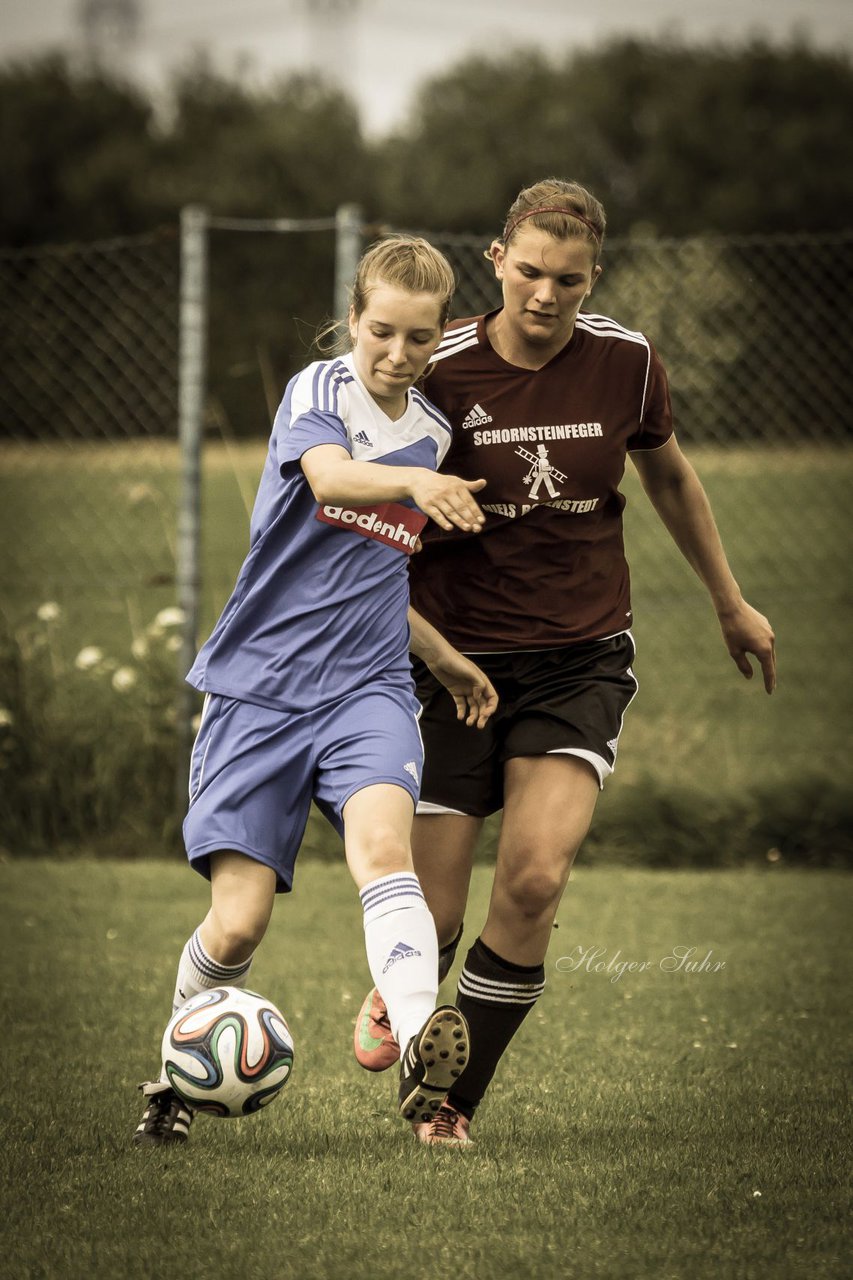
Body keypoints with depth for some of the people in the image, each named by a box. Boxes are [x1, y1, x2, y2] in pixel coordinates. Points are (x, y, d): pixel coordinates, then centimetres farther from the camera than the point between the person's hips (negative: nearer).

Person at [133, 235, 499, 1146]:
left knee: (381, 840, -29)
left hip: (367, 686, 3)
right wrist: (414, 483, -45)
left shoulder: (432, 434, 15)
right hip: (259, 685, -3)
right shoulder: (318, 391, -3)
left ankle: (419, 1049, -51)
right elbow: (329, 475, -27)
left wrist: (446, 661, 26)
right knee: (237, 925, -8)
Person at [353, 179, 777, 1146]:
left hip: (582, 657, 1)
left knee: (534, 877, -20)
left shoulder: (626, 362, -4)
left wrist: (731, 604, 25)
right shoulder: (438, 374, -12)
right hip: (456, 657, -1)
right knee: (432, 916, -3)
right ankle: (396, 1002, 37)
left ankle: (454, 1104, -3)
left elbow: (668, 477, 16)